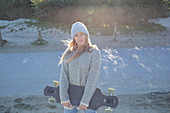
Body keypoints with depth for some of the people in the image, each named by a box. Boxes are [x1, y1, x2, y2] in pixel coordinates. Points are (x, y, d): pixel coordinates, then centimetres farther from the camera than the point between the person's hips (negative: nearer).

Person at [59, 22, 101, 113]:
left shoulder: (95, 52, -11)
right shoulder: (69, 53, -1)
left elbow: (93, 78, -16)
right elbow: (64, 76, -5)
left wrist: (85, 101, -18)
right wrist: (64, 98, -11)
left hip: (89, 94, -2)